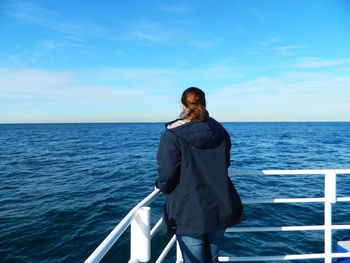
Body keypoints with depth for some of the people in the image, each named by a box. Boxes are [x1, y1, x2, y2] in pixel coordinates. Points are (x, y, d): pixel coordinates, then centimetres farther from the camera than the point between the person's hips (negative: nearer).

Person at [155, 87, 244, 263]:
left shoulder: (172, 136, -13)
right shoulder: (220, 131, 4)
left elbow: (167, 177, -14)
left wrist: (160, 184, 8)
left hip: (189, 214, -5)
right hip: (220, 209, 5)